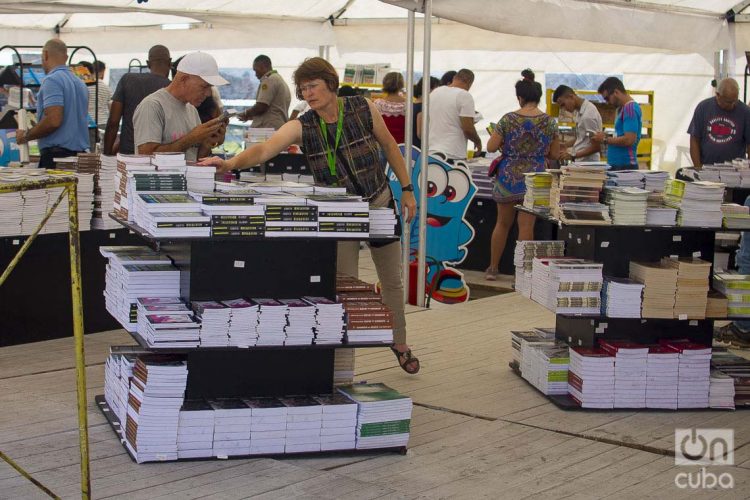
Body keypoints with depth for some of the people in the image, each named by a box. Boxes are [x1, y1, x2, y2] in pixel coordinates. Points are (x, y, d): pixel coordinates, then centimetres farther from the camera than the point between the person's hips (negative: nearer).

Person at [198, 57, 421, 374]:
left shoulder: (363, 109, -13)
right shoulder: (301, 127, -17)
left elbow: (389, 146, 2)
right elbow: (264, 149, -33)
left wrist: (406, 189, 3)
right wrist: (231, 163, -52)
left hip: (379, 204, 1)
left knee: (391, 281, 16)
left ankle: (399, 342, 41)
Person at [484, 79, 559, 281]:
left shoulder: (508, 119, -7)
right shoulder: (549, 122, -3)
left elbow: (491, 147, -7)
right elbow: (555, 154, 4)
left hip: (508, 177, 0)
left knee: (502, 223, 15)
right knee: (526, 227, 2)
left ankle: (493, 268, 24)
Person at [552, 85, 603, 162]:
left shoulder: (588, 115, -20)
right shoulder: (579, 111, 8)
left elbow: (596, 147, -19)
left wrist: (572, 156, -21)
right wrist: (565, 146, 8)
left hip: (587, 162, -9)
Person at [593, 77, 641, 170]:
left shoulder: (630, 108, -14)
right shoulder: (622, 109, 16)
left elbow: (629, 140, -22)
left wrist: (605, 140, -11)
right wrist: (605, 137, 6)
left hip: (625, 166, -9)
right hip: (616, 166, 9)